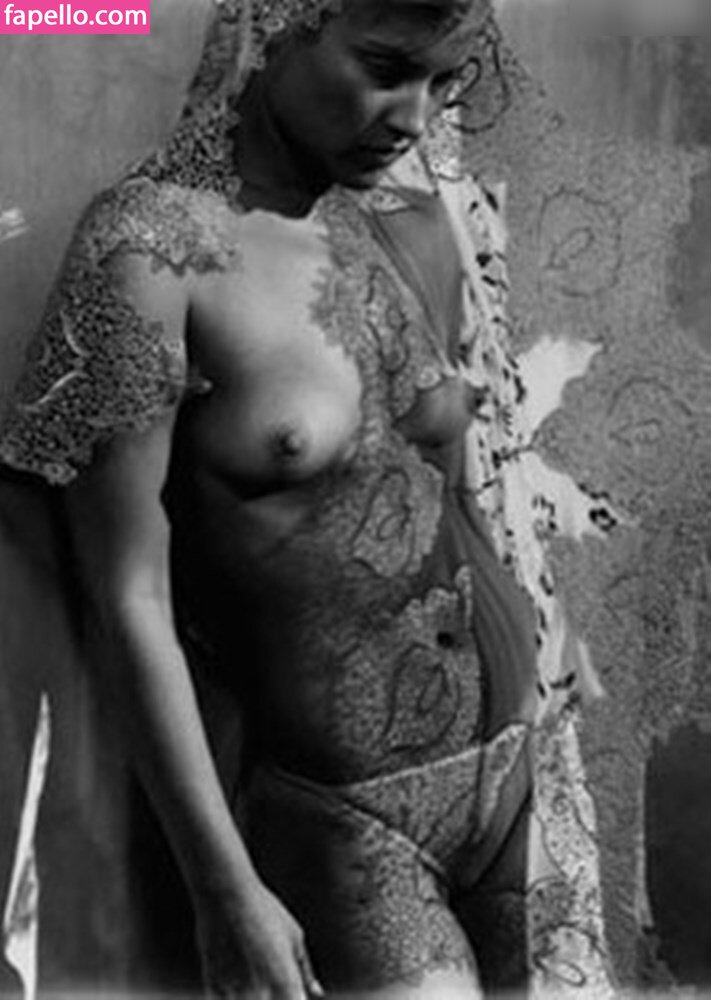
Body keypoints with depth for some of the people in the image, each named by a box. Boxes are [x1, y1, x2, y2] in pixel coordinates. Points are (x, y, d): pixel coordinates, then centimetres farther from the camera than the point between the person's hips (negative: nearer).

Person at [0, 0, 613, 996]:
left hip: (524, 754, 6)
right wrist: (229, 895, -12)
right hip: (338, 813, -5)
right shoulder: (153, 246, -15)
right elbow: (130, 602, -14)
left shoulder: (432, 220, 1)